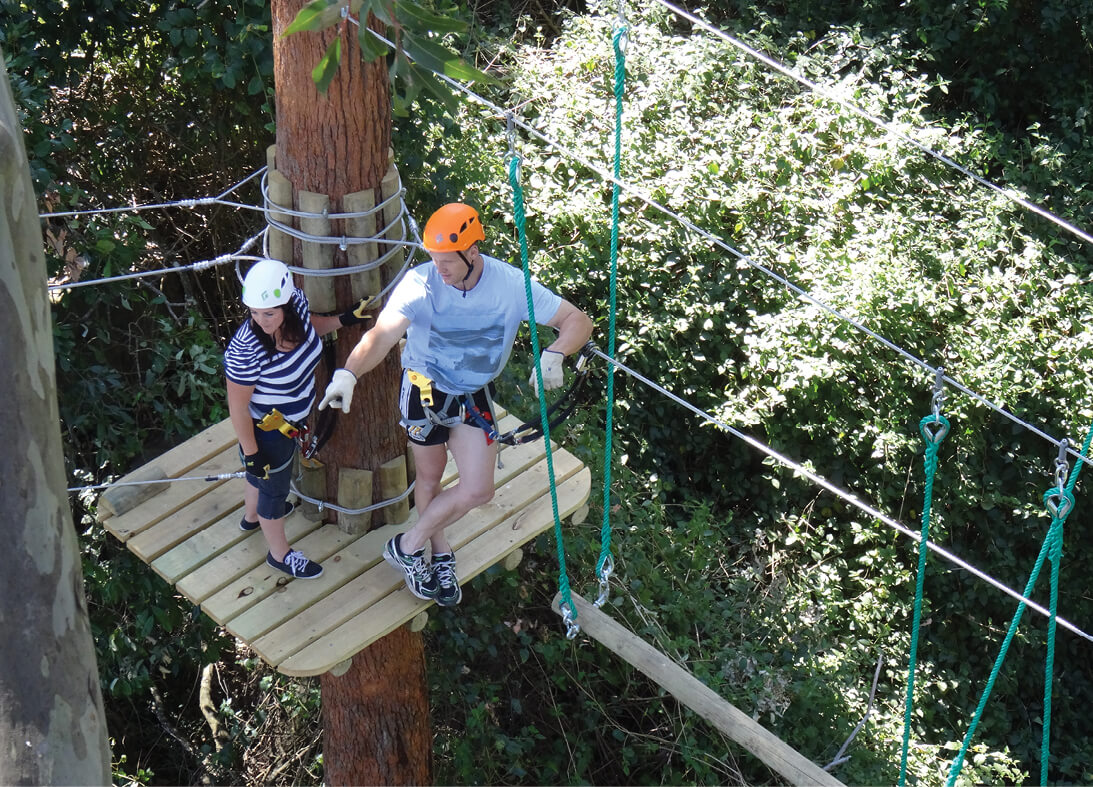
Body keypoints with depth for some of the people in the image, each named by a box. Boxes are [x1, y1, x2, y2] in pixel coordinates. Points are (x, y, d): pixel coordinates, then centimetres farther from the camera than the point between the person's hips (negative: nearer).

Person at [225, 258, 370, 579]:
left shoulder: (296, 302, -22)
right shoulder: (247, 349, -40)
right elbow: (237, 407, -27)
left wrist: (344, 319, -4)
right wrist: (251, 453, -18)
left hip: (292, 419, 7)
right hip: (266, 429, -7)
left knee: (262, 474, 34)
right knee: (274, 486, 19)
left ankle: (251, 516, 65)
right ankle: (279, 554, 45)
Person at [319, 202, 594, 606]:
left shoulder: (511, 284, -20)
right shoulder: (420, 283, -25)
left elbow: (578, 321, -17)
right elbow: (382, 334, -36)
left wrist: (553, 356, -37)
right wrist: (349, 373, -54)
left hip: (475, 395, 1)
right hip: (425, 388, -1)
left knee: (478, 489, -6)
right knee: (430, 478, 15)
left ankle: (409, 545, 17)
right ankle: (440, 553, 43)